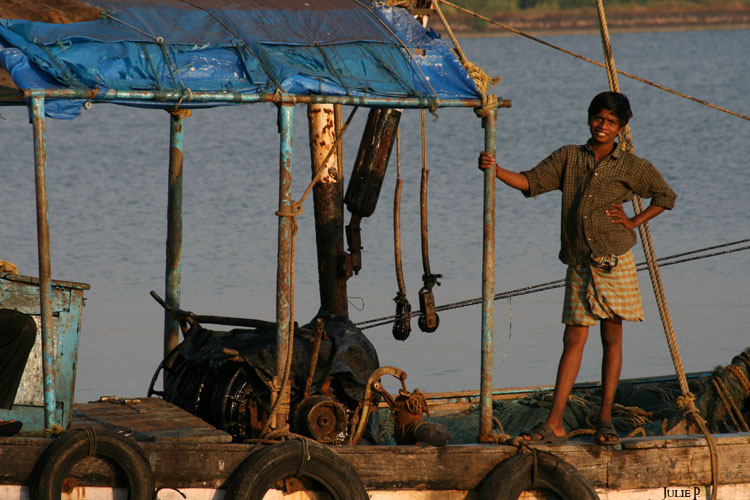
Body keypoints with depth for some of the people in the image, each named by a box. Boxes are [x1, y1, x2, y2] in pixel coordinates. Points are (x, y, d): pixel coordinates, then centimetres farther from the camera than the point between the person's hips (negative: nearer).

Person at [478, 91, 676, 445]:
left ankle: (605, 419, 7)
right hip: (579, 265, 1)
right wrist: (496, 170, -13)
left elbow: (665, 196, 14)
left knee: (612, 339, 2)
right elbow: (531, 182, 2)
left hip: (615, 261, -1)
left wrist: (634, 222, 3)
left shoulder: (630, 166, 5)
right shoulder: (568, 158, 9)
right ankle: (554, 425, -6)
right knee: (573, 339, -2)